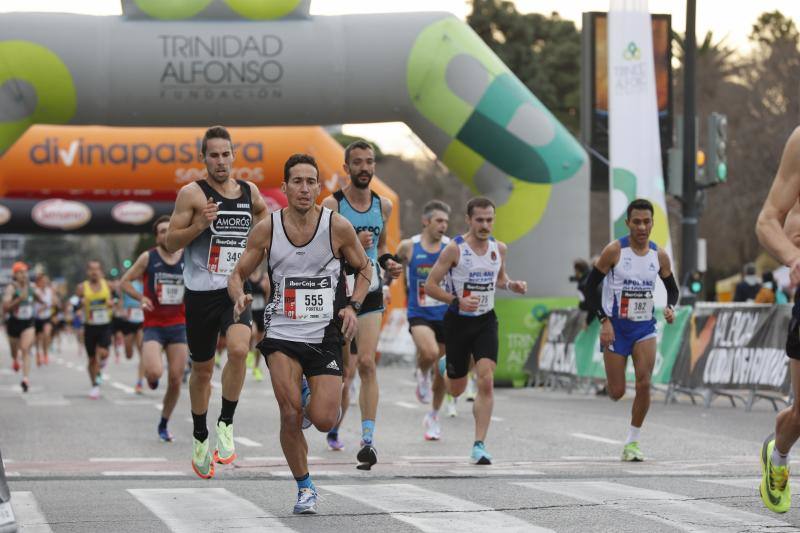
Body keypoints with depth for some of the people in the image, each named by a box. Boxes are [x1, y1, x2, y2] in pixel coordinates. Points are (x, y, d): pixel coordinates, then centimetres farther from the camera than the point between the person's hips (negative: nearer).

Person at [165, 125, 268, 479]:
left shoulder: (249, 191, 6)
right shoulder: (192, 193, -5)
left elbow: (262, 211, 29)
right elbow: (170, 243, -7)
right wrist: (199, 225, -22)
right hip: (201, 292, -2)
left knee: (239, 350, -25)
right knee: (202, 369, 9)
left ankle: (226, 424, -9)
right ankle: (200, 439, 28)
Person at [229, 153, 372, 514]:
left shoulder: (337, 226, -5)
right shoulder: (267, 228, -3)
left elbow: (363, 268, 10)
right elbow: (239, 274, 7)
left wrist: (352, 306, -5)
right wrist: (239, 295, -15)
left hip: (325, 335, 0)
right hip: (282, 333, 0)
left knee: (323, 421, -9)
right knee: (290, 415, -13)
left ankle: (317, 399, 29)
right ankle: (304, 487, 8)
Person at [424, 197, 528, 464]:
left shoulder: (499, 248, 1)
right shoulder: (454, 249, -14)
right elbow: (430, 285, -11)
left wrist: (512, 285, -1)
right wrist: (457, 300, -25)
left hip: (486, 322, 2)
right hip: (458, 321, -2)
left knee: (486, 382, -16)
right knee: (456, 389, 11)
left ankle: (479, 446, -13)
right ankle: (445, 366, 50)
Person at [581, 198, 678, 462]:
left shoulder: (659, 255, -1)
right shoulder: (615, 250, -12)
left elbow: (672, 288, 14)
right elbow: (591, 285, -7)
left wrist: (670, 308, -8)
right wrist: (604, 321, -15)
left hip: (644, 327, 2)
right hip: (616, 326, -2)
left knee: (644, 384, -12)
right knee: (616, 392, -1)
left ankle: (632, 442, 2)